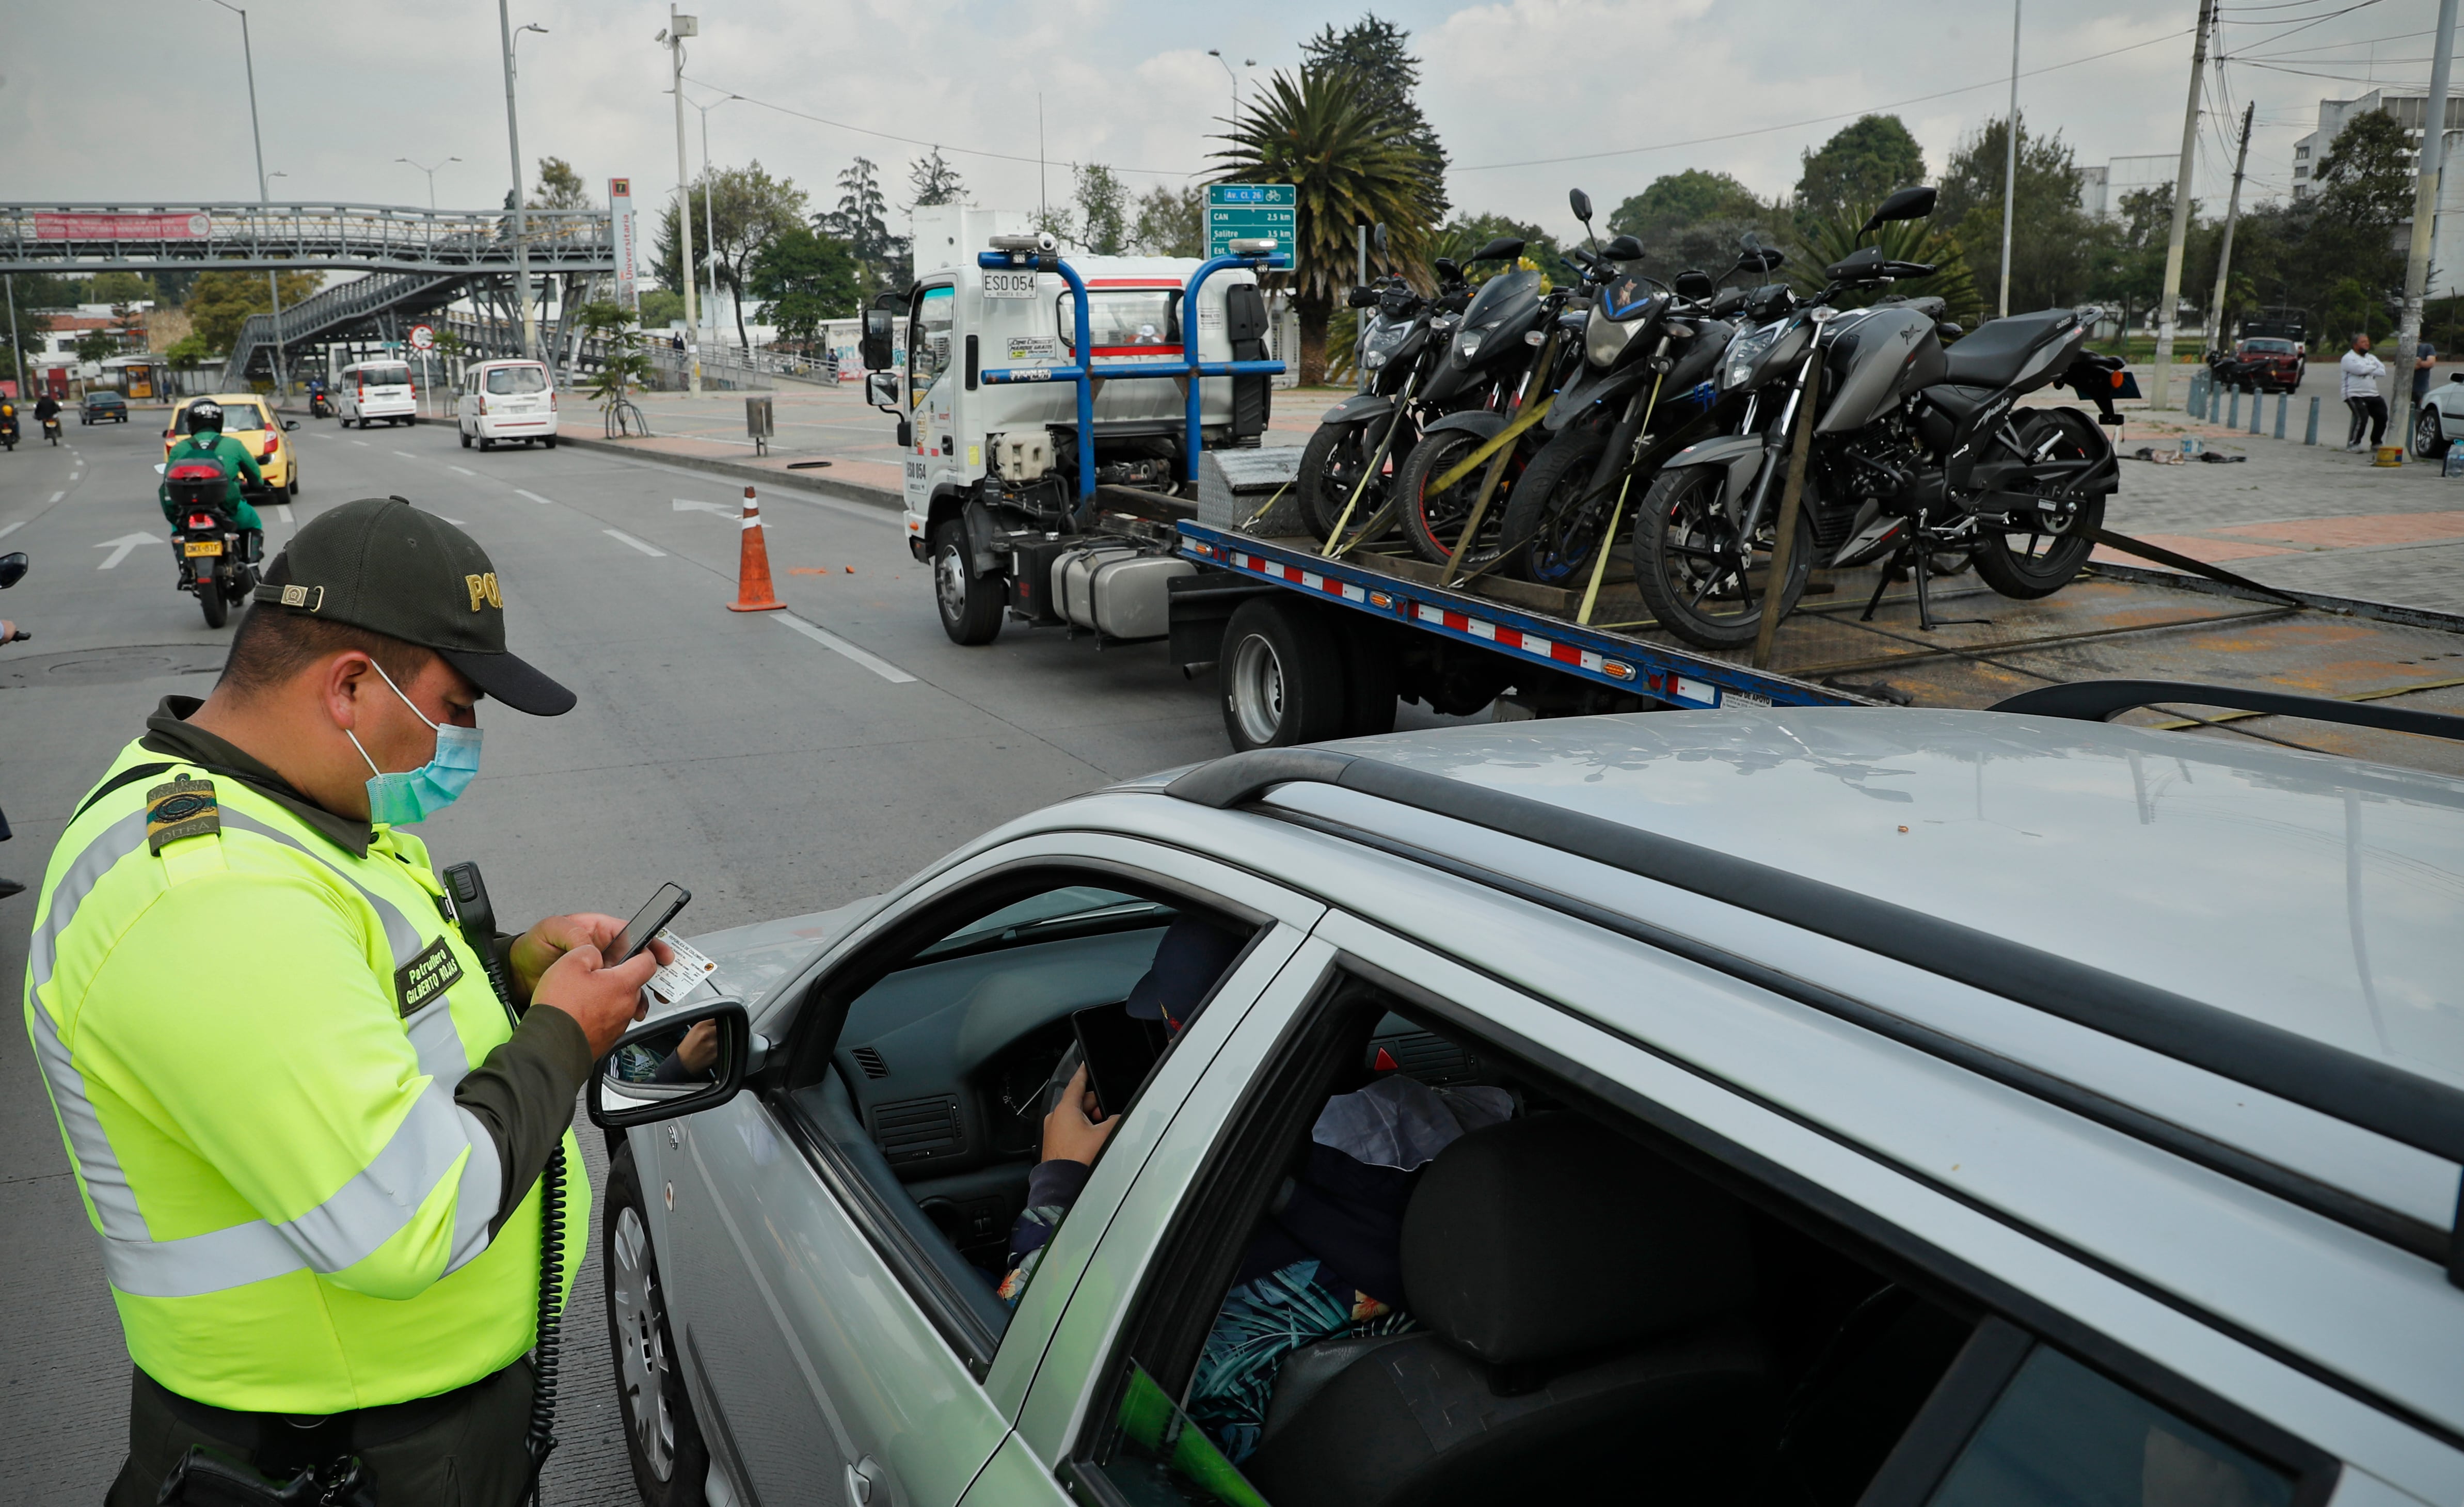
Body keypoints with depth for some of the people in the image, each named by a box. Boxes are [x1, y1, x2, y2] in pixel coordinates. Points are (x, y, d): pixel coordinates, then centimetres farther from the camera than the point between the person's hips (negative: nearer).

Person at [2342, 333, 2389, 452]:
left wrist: (2367, 371, -7)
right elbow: (2360, 369, -19)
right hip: (2355, 395, -7)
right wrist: (2373, 367, 0)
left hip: (2372, 395, 7)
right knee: (2362, 417, -24)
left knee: (2382, 416, -4)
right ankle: (2353, 443, -11)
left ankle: (2376, 443, 12)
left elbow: (2383, 371, 5)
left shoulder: (2371, 358, 20)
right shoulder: (2349, 358, -2)